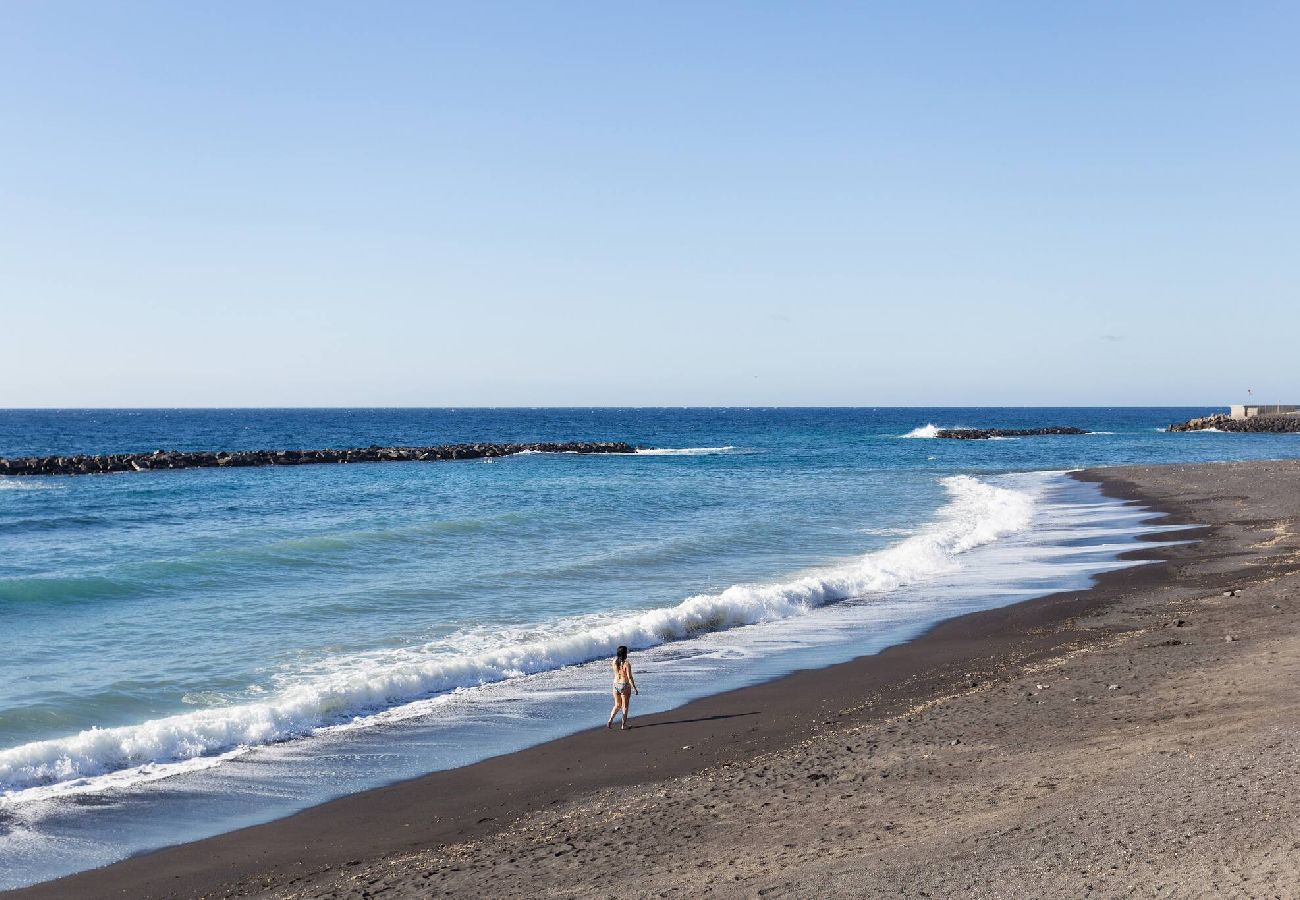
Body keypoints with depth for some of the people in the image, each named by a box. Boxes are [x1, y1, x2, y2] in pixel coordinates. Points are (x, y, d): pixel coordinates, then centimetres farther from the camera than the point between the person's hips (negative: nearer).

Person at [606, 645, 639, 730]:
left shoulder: (614, 662, -2)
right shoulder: (627, 664, -16)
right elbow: (629, 677, -18)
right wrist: (634, 688, -13)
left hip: (615, 685, 5)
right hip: (625, 685, -5)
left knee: (617, 705, 17)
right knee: (625, 706, 7)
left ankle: (610, 721, -1)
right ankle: (624, 725, 11)